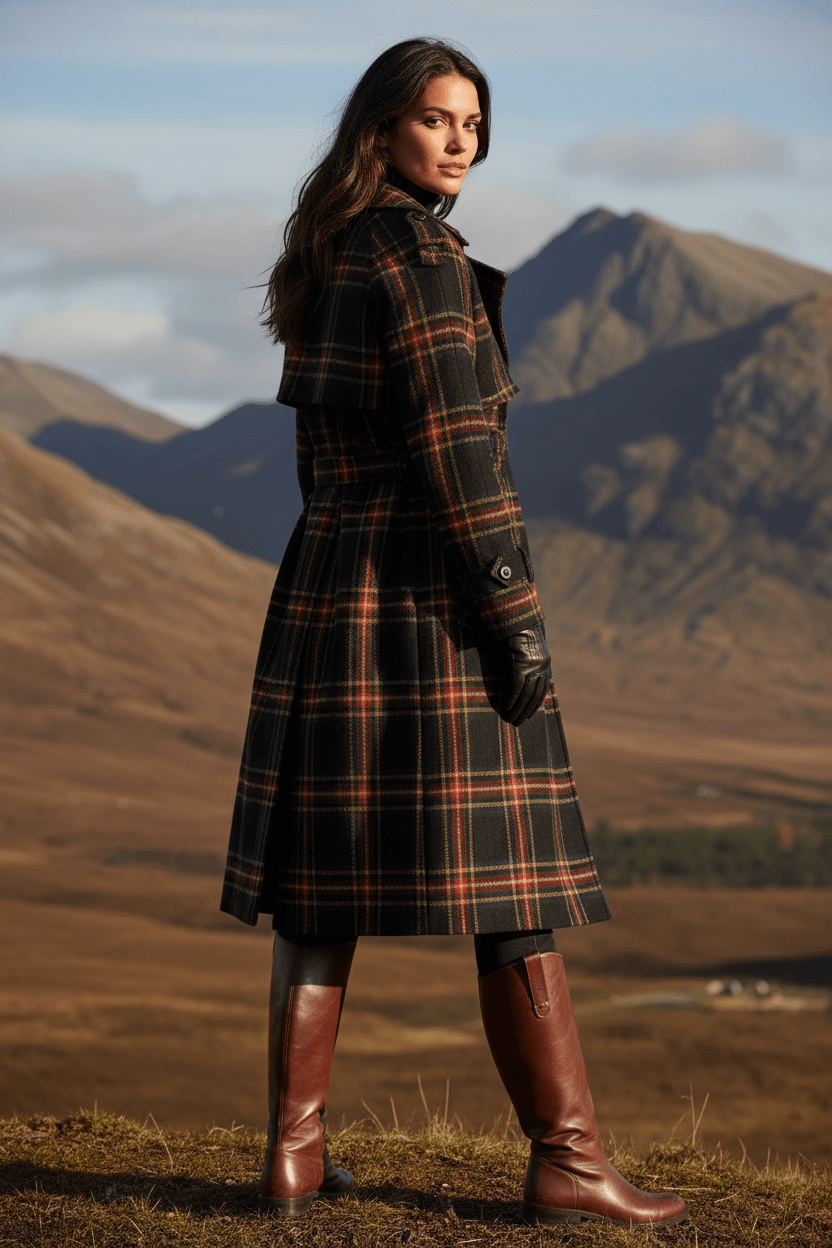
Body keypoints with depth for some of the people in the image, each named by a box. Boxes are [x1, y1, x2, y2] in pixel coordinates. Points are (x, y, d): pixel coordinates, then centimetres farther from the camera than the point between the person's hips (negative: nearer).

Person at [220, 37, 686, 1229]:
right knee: (513, 888, -2)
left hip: (328, 592, 8)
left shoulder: (328, 261, 15)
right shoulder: (420, 256, -12)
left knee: (322, 884, 9)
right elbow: (459, 450, -19)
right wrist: (518, 618, -17)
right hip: (436, 599, -8)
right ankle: (566, 1161, 2)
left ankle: (293, 1151, 10)